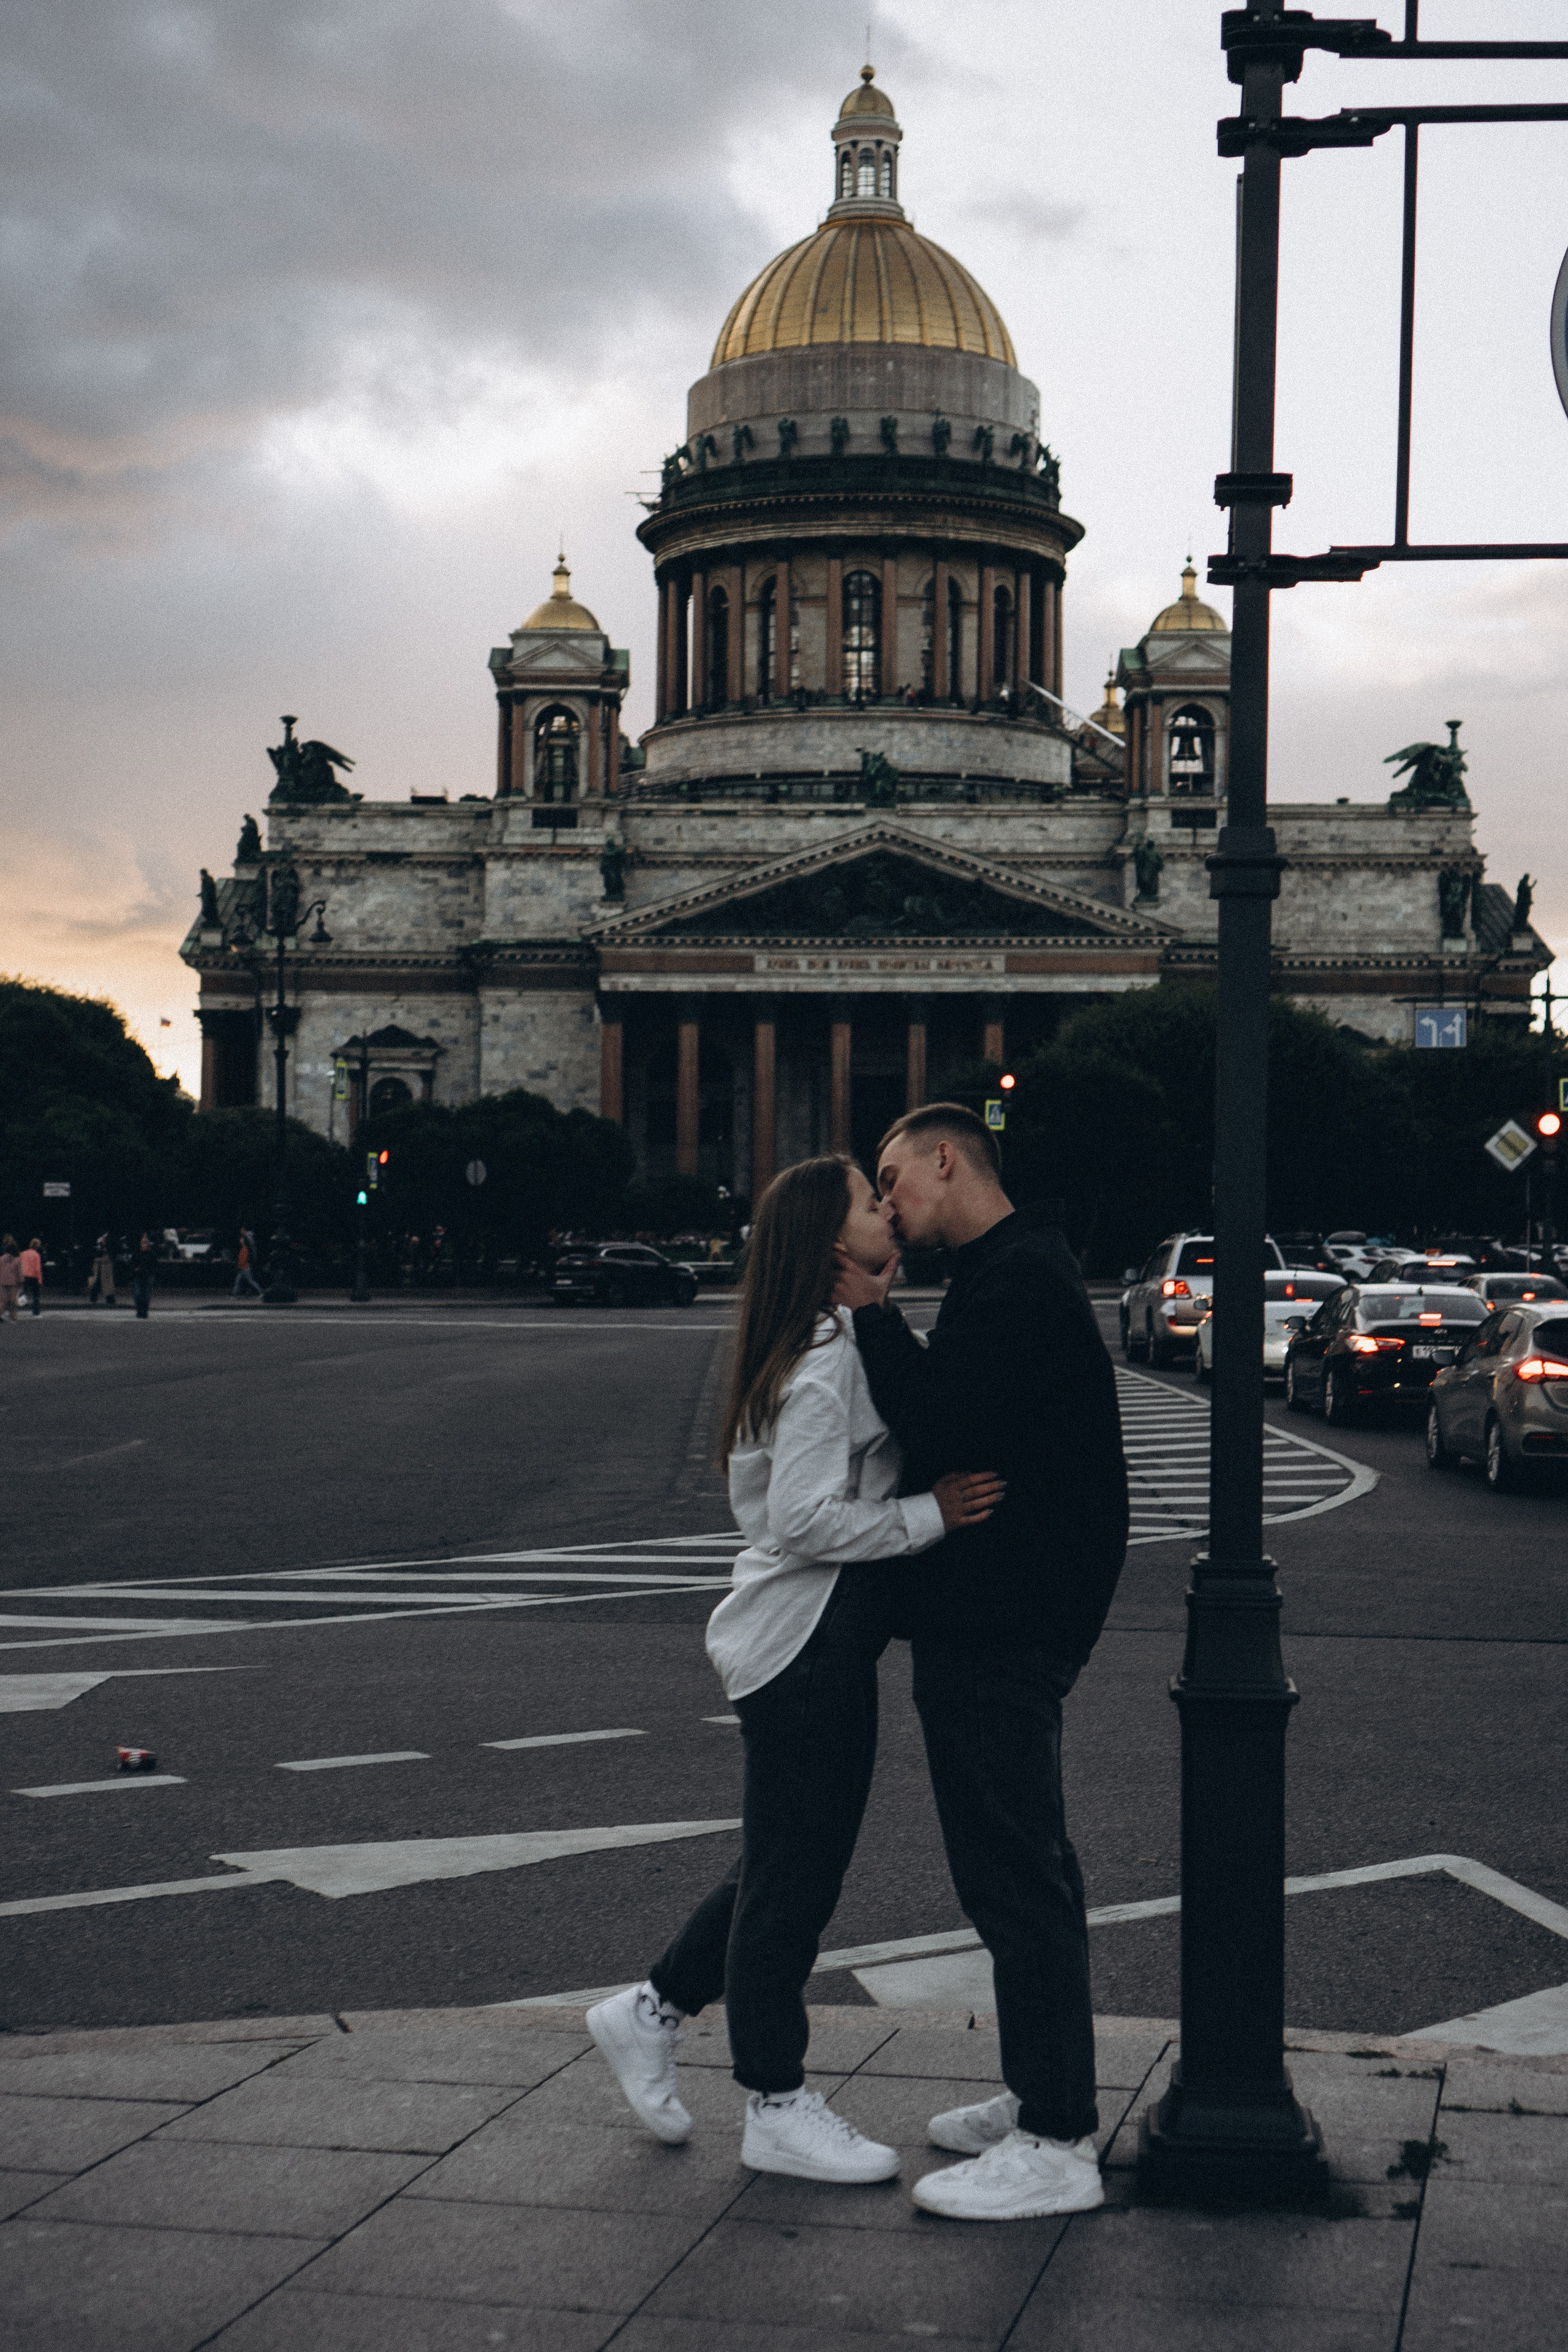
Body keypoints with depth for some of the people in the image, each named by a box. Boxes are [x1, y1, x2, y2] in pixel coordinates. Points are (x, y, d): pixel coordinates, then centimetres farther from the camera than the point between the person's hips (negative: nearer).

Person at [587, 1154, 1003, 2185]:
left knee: (788, 1867, 18)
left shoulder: (839, 1348, 15)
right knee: (793, 1875, 1)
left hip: (825, 1643, 10)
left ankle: (653, 2009, 29)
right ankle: (779, 2109, 11)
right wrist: (934, 1512, -22)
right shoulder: (825, 1363, -19)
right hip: (806, 1645, -10)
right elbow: (804, 1519, -24)